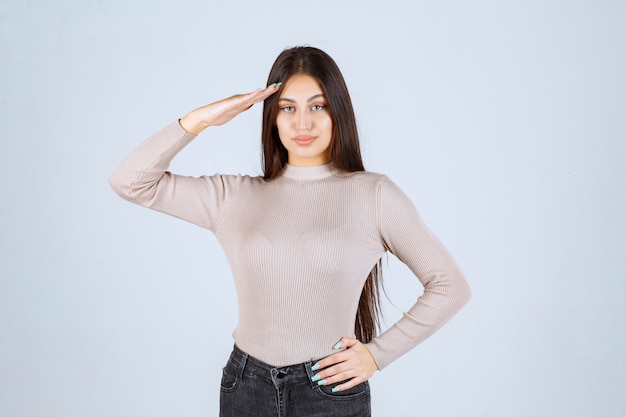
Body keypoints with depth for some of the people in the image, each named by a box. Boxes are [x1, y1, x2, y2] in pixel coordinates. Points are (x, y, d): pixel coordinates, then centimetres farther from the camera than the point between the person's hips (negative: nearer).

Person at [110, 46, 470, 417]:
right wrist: (200, 120, -8)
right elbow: (130, 182, 0)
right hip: (245, 387, 3)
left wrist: (377, 353, -5)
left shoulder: (374, 194, -6)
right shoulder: (234, 196, 2)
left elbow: (450, 286, -3)